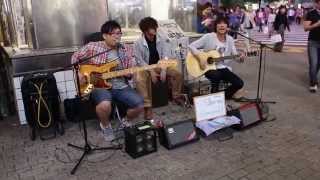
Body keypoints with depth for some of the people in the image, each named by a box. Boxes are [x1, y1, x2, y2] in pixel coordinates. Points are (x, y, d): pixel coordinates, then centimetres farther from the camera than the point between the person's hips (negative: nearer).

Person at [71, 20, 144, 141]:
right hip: (99, 85, -3)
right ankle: (105, 125, 1)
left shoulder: (124, 50, 7)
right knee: (104, 105, -36)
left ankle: (126, 121, 20)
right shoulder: (93, 47, -2)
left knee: (140, 105, -15)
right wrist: (79, 72, -5)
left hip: (121, 86, 4)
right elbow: (75, 57, 8)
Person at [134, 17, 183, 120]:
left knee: (178, 74, -14)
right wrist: (151, 71, -22)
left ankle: (176, 97, 9)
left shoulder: (162, 40, -1)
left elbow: (166, 56, -11)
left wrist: (163, 70, -27)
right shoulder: (138, 43, -9)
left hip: (160, 66, 3)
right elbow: (140, 61, -10)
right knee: (140, 79, -35)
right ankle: (147, 106, -29)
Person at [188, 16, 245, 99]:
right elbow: (192, 46, -14)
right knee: (217, 75, -38)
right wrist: (200, 60, -22)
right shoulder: (208, 37, -10)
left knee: (239, 83, -12)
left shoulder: (230, 39, 4)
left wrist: (240, 58, -18)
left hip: (223, 68, 5)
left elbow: (235, 56, 6)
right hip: (209, 68, -5)